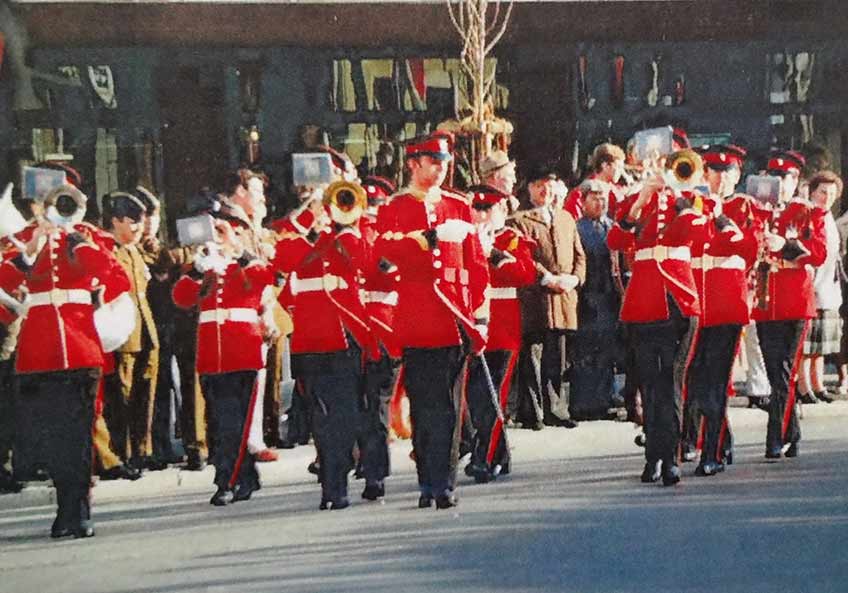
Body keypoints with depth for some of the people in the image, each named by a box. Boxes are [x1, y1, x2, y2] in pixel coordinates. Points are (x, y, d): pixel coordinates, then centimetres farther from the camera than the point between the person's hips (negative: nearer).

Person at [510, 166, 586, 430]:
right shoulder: (521, 220, -2)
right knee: (532, 357, -3)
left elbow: (579, 254, 18)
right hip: (534, 299, -6)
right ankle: (531, 413, 2)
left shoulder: (566, 218, 18)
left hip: (564, 297, 6)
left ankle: (556, 410, 17)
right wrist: (547, 278, -17)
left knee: (557, 358, 11)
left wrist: (575, 277, 0)